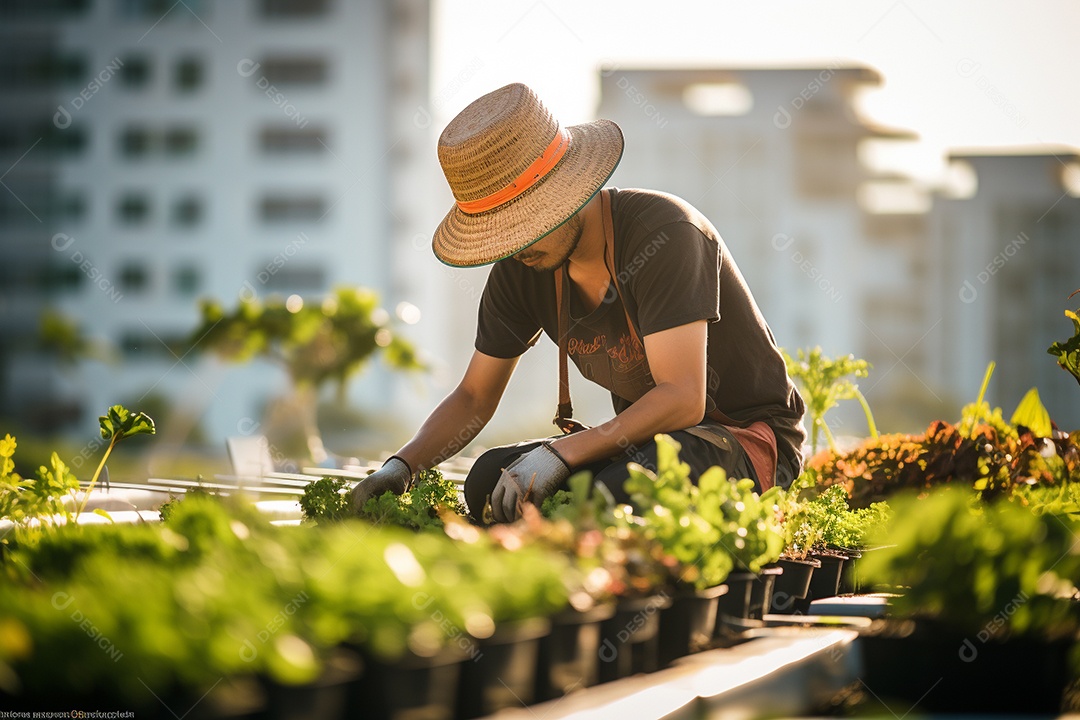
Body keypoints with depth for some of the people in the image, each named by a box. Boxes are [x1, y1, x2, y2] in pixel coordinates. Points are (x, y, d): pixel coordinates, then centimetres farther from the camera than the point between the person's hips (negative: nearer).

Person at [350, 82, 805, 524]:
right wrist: (402, 466, -13)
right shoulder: (521, 267, -4)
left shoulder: (666, 232, -25)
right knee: (490, 480, -17)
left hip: (749, 438, -6)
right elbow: (474, 398, 5)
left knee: (617, 491, -36)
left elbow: (682, 399, -31)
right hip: (649, 438, 6)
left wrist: (561, 452, -38)